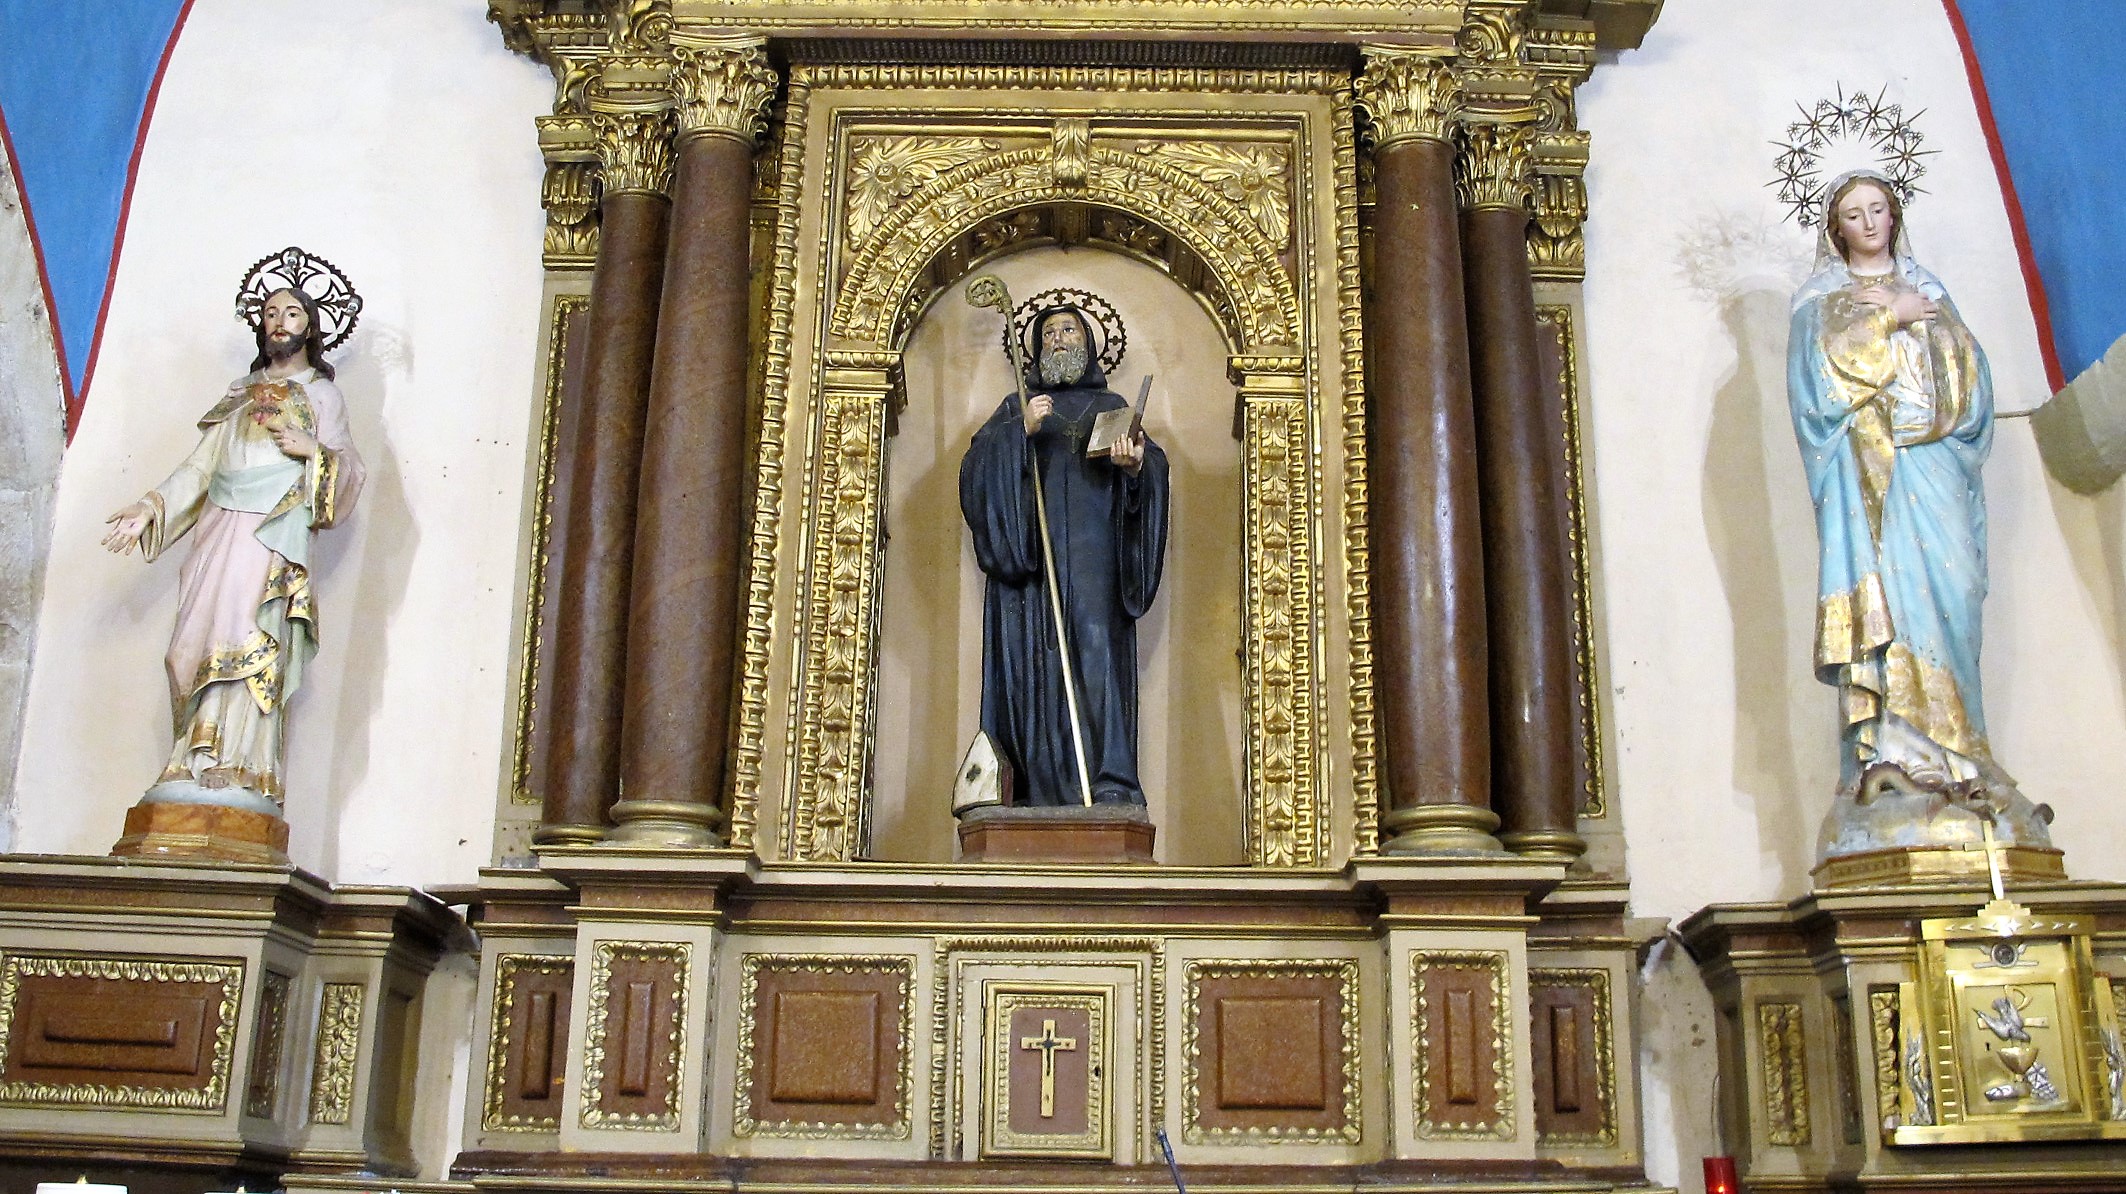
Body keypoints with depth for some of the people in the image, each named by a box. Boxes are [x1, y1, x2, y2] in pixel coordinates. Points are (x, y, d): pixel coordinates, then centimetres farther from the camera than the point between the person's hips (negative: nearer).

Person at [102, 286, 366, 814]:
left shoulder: (321, 394, 14)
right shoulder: (242, 391, 25)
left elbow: (349, 470, 6)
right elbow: (200, 465, 19)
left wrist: (314, 450, -13)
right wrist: (151, 507, 8)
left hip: (275, 534, -5)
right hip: (219, 530, 5)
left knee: (250, 644, -17)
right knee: (204, 642, -7)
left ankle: (238, 775, -23)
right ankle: (200, 771, -9)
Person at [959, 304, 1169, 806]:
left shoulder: (1111, 405, 22)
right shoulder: (1016, 405, 22)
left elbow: (1153, 467, 7)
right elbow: (977, 464, 6)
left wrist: (1135, 464, -15)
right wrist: (1021, 430, -8)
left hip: (1093, 550, -1)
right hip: (1030, 548, 1)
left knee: (1096, 645, -16)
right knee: (1036, 657, -9)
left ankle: (1112, 782, -23)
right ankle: (1039, 784, -11)